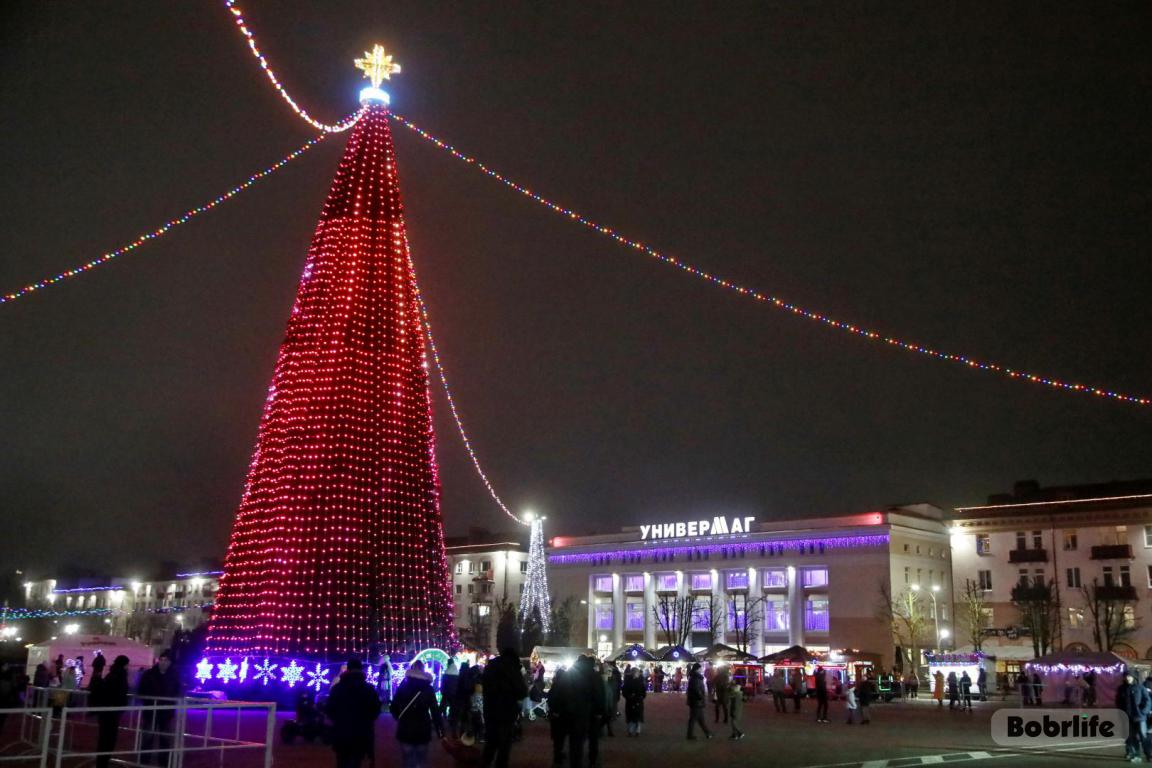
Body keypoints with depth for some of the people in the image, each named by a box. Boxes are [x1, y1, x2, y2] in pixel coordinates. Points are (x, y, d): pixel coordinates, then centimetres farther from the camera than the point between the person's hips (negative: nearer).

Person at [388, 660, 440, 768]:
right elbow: (435, 711, -10)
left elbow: (393, 708, -1)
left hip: (405, 730, 0)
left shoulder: (403, 687, -5)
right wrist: (441, 732, -7)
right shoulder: (428, 689, -6)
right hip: (423, 731, 0)